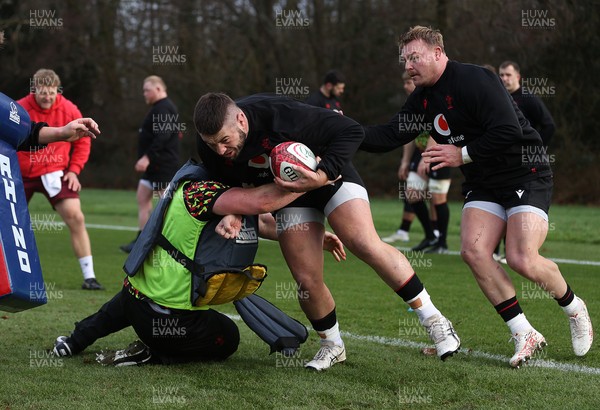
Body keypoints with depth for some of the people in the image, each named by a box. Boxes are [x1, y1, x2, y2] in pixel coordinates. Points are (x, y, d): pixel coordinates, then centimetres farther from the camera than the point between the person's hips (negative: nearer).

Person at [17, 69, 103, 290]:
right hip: (22, 173, 0)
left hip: (55, 172, 0)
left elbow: (83, 141, 4)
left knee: (75, 217, -15)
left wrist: (74, 170, -4)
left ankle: (89, 276, -10)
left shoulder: (69, 110, -8)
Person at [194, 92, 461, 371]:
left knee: (365, 244, -24)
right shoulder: (210, 149, -20)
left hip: (329, 172, -4)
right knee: (307, 281, -9)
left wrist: (323, 175, -39)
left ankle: (432, 318, -12)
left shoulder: (280, 115, -35)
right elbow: (229, 184, 2)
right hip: (287, 192, 4)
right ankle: (331, 346, 19)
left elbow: (351, 131, -27)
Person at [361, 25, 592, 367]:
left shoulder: (475, 80, -19)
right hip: (483, 184, 8)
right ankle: (524, 335, -7)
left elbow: (509, 131, -26)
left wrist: (463, 154, -19)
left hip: (526, 175, -8)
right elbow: (391, 135, 6)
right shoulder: (424, 98, 8)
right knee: (473, 250, -15)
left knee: (522, 260, -19)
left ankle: (574, 308, 12)